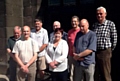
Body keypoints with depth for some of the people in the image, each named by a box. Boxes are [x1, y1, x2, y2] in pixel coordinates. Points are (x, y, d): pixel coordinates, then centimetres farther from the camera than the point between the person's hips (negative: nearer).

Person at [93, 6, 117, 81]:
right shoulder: (94, 25, 9)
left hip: (105, 52, -4)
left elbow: (114, 39, -2)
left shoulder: (110, 24, -5)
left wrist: (110, 50, 4)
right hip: (94, 52, 4)